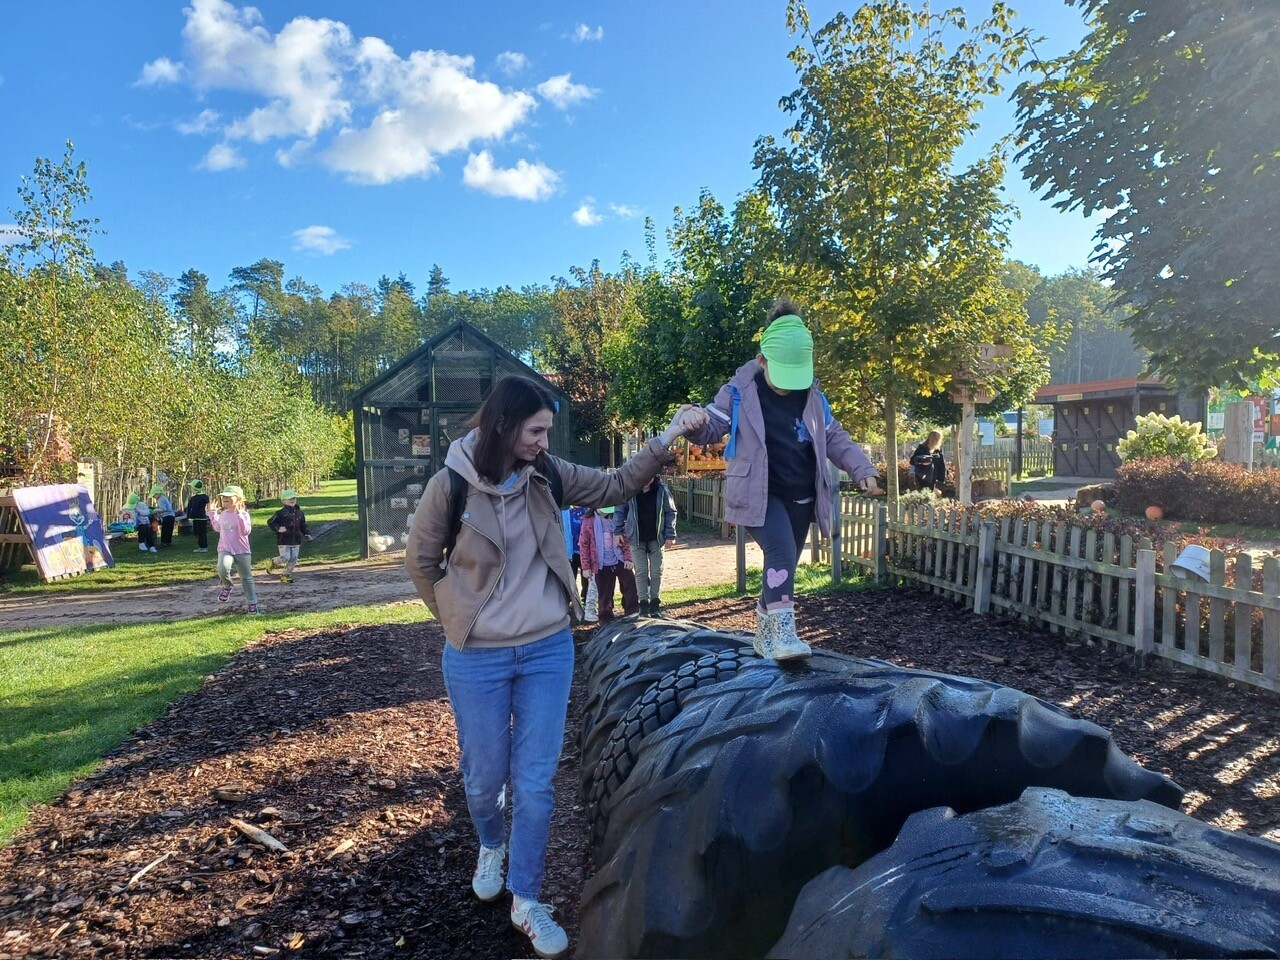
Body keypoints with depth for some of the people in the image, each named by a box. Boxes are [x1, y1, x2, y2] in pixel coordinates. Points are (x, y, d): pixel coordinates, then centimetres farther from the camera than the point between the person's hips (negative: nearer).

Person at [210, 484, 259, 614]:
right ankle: (227, 586, 1)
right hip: (225, 550, 3)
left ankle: (252, 603, 23)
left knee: (247, 578, 9)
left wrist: (239, 515, -29)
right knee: (223, 569, -30)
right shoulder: (223, 514, 7)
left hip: (242, 551, -3)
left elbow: (246, 531, -23)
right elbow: (218, 528, 25)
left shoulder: (243, 514, -10)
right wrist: (214, 513, 17)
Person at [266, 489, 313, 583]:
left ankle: (285, 575, 20)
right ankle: (273, 563, 20)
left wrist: (307, 534, 3)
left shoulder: (299, 512, 9)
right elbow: (270, 522, -3)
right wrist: (278, 528, -18)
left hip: (296, 541, 5)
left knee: (293, 559, 5)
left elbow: (303, 526, 17)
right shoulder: (281, 513, -7)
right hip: (284, 541, -5)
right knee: (285, 558, -11)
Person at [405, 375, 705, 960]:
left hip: (549, 651, 2)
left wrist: (667, 439, -9)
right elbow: (420, 561, -1)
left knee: (535, 782, 6)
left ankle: (526, 902, 25)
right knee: (485, 777, 14)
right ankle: (491, 846, 49)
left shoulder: (547, 475, -5)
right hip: (476, 659, -2)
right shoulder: (450, 486, -14)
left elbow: (616, 487, 1)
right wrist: (459, 620, 3)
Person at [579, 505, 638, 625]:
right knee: (605, 594, 5)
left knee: (630, 585, 2)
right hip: (602, 565, -2)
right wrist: (586, 567, -4)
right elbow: (584, 545, -1)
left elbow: (625, 540, 7)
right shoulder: (588, 521, -3)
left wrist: (628, 558, -1)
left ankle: (633, 613, 15)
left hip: (620, 561, 2)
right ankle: (606, 619, 18)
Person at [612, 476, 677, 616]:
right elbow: (620, 511, 0)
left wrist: (670, 535, -8)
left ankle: (655, 601, 21)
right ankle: (644, 603, 11)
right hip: (637, 539, 0)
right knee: (641, 572, 2)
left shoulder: (662, 490, -11)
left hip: (656, 538, 0)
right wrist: (618, 531, -4)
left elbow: (670, 513, -5)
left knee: (656, 572, 7)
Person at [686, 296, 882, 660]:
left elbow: (835, 438, 14)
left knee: (783, 565, 12)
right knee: (782, 554, -28)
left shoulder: (813, 396, 6)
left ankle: (765, 636, 30)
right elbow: (711, 427, -10)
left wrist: (863, 470, 1)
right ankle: (783, 633, -28)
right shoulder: (740, 392, -8)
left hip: (800, 498, 6)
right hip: (759, 495, -5)